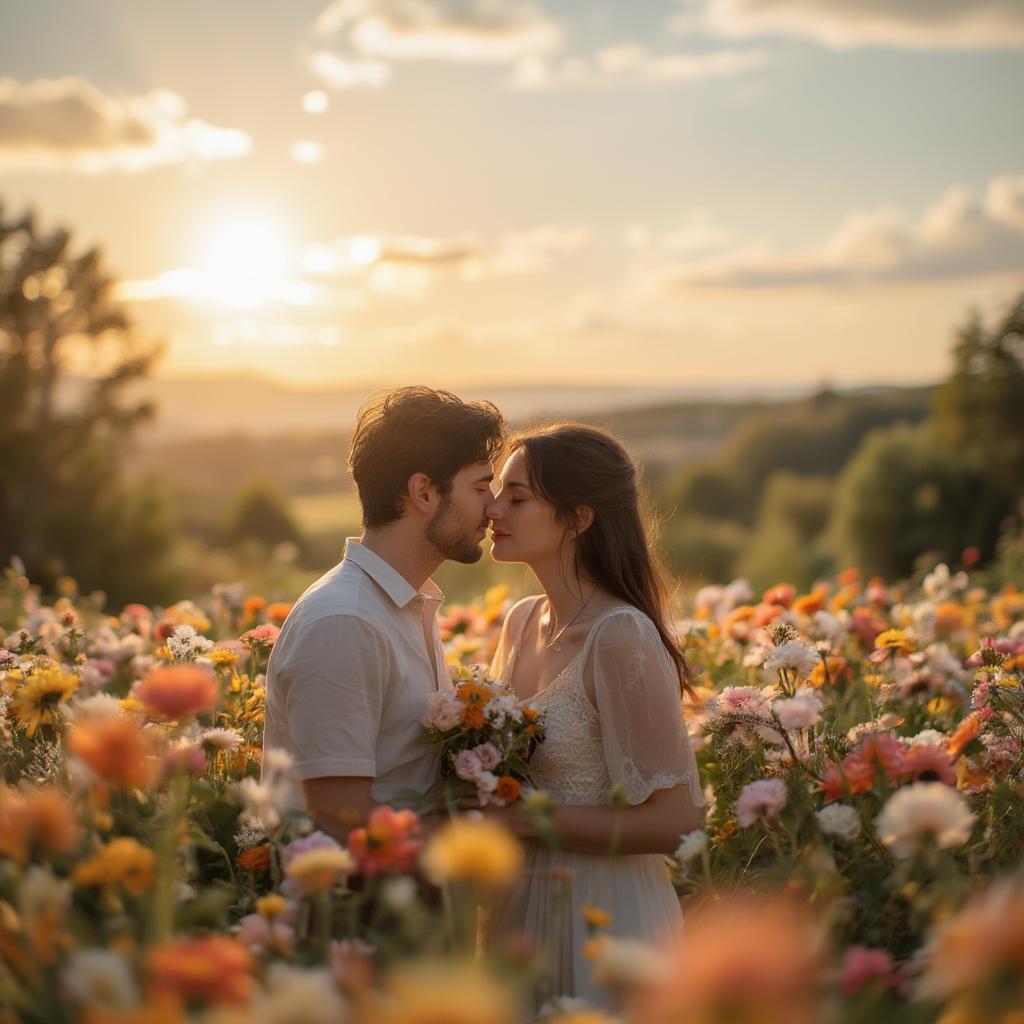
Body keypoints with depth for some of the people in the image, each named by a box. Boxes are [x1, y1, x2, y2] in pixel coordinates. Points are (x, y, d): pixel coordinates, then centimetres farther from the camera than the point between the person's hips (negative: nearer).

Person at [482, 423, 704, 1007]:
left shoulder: (621, 636, -20)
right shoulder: (521, 623, 4)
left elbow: (672, 821, -20)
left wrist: (520, 817, -19)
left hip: (603, 916, -7)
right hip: (521, 910, 7)